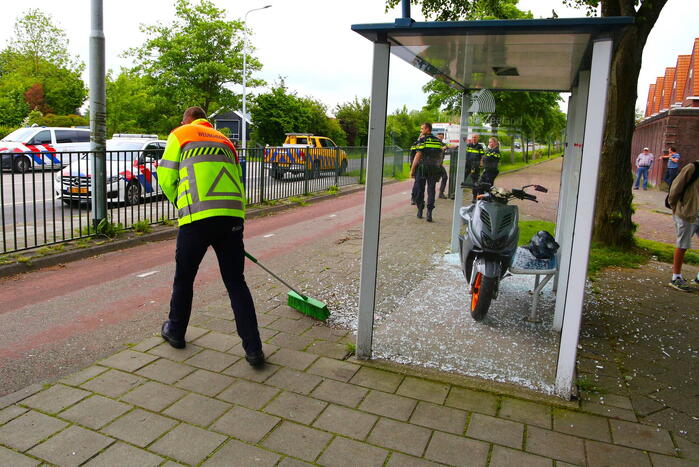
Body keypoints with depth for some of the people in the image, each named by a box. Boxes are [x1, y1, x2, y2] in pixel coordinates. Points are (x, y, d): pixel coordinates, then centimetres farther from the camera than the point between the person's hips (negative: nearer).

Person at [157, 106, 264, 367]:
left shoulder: (180, 135, 13)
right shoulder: (224, 140, 26)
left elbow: (166, 178, 8)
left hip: (197, 219, -3)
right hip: (232, 217, 4)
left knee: (184, 278, 17)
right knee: (236, 283, 7)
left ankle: (175, 332, 36)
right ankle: (253, 349, 4)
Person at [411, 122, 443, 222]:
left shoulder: (423, 139, -6)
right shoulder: (438, 141, 11)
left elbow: (418, 155, -10)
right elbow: (440, 157, 13)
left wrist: (412, 169, -8)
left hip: (422, 168, -4)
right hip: (434, 169, 4)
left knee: (420, 190, 7)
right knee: (431, 191, 3)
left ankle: (420, 211, 13)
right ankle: (429, 213, -5)